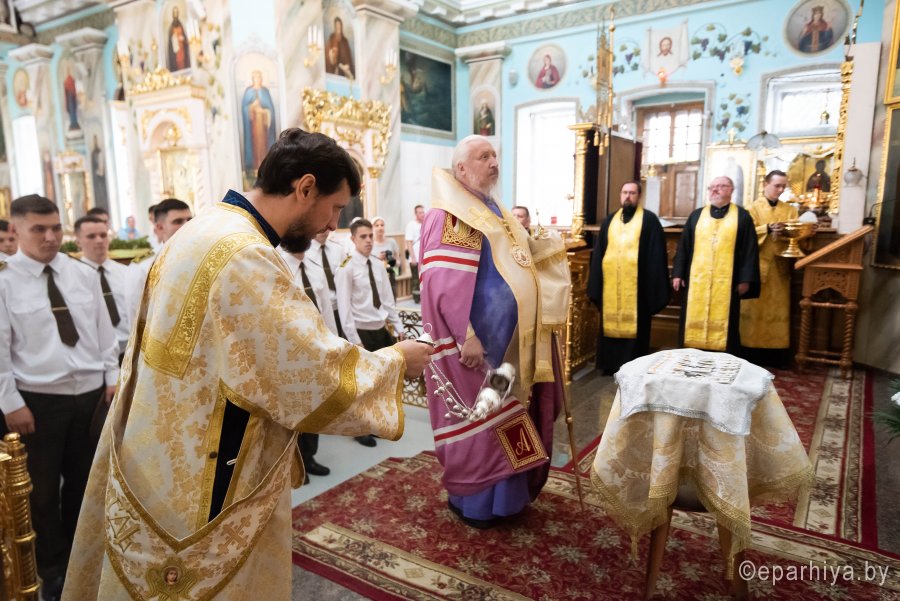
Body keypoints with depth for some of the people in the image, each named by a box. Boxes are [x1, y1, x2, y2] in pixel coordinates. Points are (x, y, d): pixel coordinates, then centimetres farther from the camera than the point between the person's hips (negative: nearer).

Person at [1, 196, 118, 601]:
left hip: (90, 393, 4)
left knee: (84, 482, 18)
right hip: (37, 399, -4)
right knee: (42, 491, 11)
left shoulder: (83, 274, 4)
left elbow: (104, 332, 8)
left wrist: (113, 378, 5)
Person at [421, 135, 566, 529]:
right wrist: (466, 335, -27)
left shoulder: (496, 213, 16)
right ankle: (471, 499, 20)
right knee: (478, 416, 2)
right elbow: (445, 282, -22)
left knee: (506, 412, 17)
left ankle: (504, 490, 33)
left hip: (510, 336, 9)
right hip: (480, 337, -9)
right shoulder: (448, 215, -13)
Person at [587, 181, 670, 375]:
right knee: (611, 324, 9)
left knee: (634, 326, 2)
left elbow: (656, 254, -4)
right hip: (611, 285, 4)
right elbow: (598, 253, 12)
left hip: (637, 285, -4)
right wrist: (596, 284, 7)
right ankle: (611, 364, 20)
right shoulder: (609, 220, 13)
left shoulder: (649, 220, 1)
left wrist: (654, 287, -9)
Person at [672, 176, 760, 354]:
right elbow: (683, 246, 10)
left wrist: (745, 279, -7)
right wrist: (678, 273, 3)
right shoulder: (696, 215, 12)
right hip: (697, 282, 2)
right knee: (695, 323, 4)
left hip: (727, 283, -2)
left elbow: (750, 250, 1)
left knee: (724, 325, 2)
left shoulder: (742, 216, 6)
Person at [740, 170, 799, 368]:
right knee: (755, 308, -1)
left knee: (779, 310, 4)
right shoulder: (753, 208, 2)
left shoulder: (790, 210, 12)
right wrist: (768, 229, -23)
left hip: (780, 268, 3)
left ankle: (776, 354, 10)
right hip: (757, 266, -3)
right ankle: (752, 353, 5)